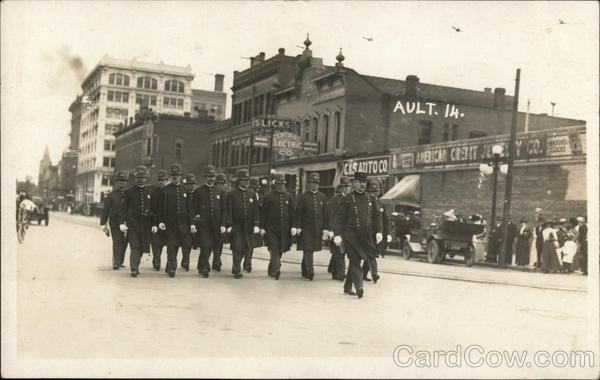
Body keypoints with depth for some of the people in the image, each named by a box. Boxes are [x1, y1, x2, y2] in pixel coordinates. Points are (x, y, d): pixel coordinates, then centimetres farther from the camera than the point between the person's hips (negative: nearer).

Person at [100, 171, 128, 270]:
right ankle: (116, 263, -11)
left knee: (124, 243, 7)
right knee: (117, 242, -9)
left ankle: (120, 262, 20)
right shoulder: (111, 195, 3)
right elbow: (105, 210, 2)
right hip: (115, 223, -3)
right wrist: (103, 224, -3)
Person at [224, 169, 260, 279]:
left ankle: (235, 267, 27)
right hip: (236, 226, -4)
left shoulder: (252, 194, 9)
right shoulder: (232, 194, -1)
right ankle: (237, 271, 2)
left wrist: (256, 225, 0)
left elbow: (255, 210, 8)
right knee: (237, 248, -6)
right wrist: (229, 225, -10)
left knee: (245, 248, 8)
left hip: (248, 227, 4)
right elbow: (228, 211, -3)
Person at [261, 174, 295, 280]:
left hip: (284, 230, 3)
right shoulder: (268, 197, 1)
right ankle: (276, 270, -20)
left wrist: (293, 226, 0)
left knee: (279, 251, 9)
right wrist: (262, 227, -4)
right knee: (274, 249, -12)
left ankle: (271, 270, 23)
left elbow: (292, 213, 9)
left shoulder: (289, 197, 9)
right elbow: (263, 214, 1)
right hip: (271, 228, -3)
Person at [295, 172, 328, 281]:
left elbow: (325, 214, 7)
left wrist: (325, 228, 3)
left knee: (310, 250, 12)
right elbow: (298, 213, -3)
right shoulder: (303, 197, -1)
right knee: (308, 249, -8)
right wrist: (298, 227, -9)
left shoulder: (322, 197, 7)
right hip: (306, 227, -3)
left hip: (318, 228, 3)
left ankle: (304, 270, 24)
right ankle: (310, 271, -12)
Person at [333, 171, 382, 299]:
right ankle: (359, 287, -18)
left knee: (354, 261, 11)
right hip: (351, 235, -4)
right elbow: (339, 217, -4)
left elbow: (377, 216, 14)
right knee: (355, 260, -11)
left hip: (366, 236, 4)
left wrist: (378, 231, 3)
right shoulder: (347, 199, -1)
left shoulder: (370, 199, 12)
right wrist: (337, 234, -12)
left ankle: (347, 287, 21)